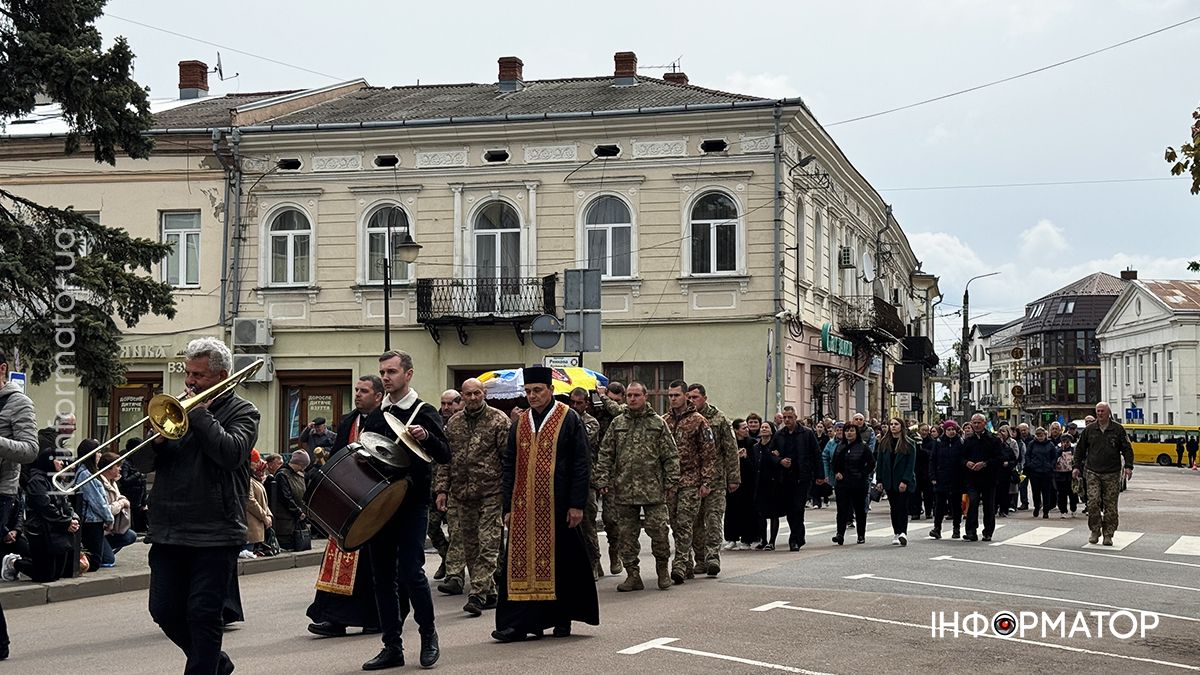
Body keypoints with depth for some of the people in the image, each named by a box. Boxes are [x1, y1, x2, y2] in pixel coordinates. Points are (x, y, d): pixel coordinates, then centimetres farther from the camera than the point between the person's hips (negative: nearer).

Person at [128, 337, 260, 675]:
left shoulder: (242, 412, 1)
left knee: (204, 616, -5)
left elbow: (231, 453, -19)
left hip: (215, 533, -6)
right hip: (168, 530, 6)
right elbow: (143, 462, 11)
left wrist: (200, 414, -12)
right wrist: (158, 439, -10)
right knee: (165, 611, 9)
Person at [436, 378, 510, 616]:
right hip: (461, 493, 5)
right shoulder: (453, 423, 12)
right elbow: (445, 459, 15)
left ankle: (478, 594, -9)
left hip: (490, 492, -5)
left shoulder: (499, 421, -2)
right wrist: (442, 489, 7)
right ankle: (488, 593, 16)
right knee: (468, 544, 7)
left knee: (487, 545, -8)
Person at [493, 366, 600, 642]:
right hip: (524, 506, 4)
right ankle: (519, 622, -1)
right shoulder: (520, 423, 11)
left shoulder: (568, 419, -2)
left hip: (557, 506, -4)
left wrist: (577, 504, -11)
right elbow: (508, 466, 13)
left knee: (560, 562, 3)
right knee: (523, 563, -1)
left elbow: (581, 464, -5)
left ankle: (563, 619, 16)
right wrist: (508, 506, 6)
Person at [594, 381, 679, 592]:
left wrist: (671, 482, -2)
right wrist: (603, 481, 1)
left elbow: (671, 456, 5)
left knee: (659, 530, -5)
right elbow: (605, 455, 9)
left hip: (653, 489, -2)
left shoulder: (658, 424, 6)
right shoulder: (617, 424, 10)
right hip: (624, 490, 2)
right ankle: (632, 575, 12)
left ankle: (663, 569, 15)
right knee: (627, 534, 4)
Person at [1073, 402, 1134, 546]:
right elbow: (1080, 449, 16)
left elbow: (1127, 449, 6)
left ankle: (1108, 534, 8)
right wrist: (1077, 466, 9)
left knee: (1110, 505, 0)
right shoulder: (1089, 430, 9)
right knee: (1093, 502, -10)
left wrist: (1128, 466, -5)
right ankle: (1095, 531, 4)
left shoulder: (1118, 429, 4)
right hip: (1093, 472, 1)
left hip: (1112, 474, -1)